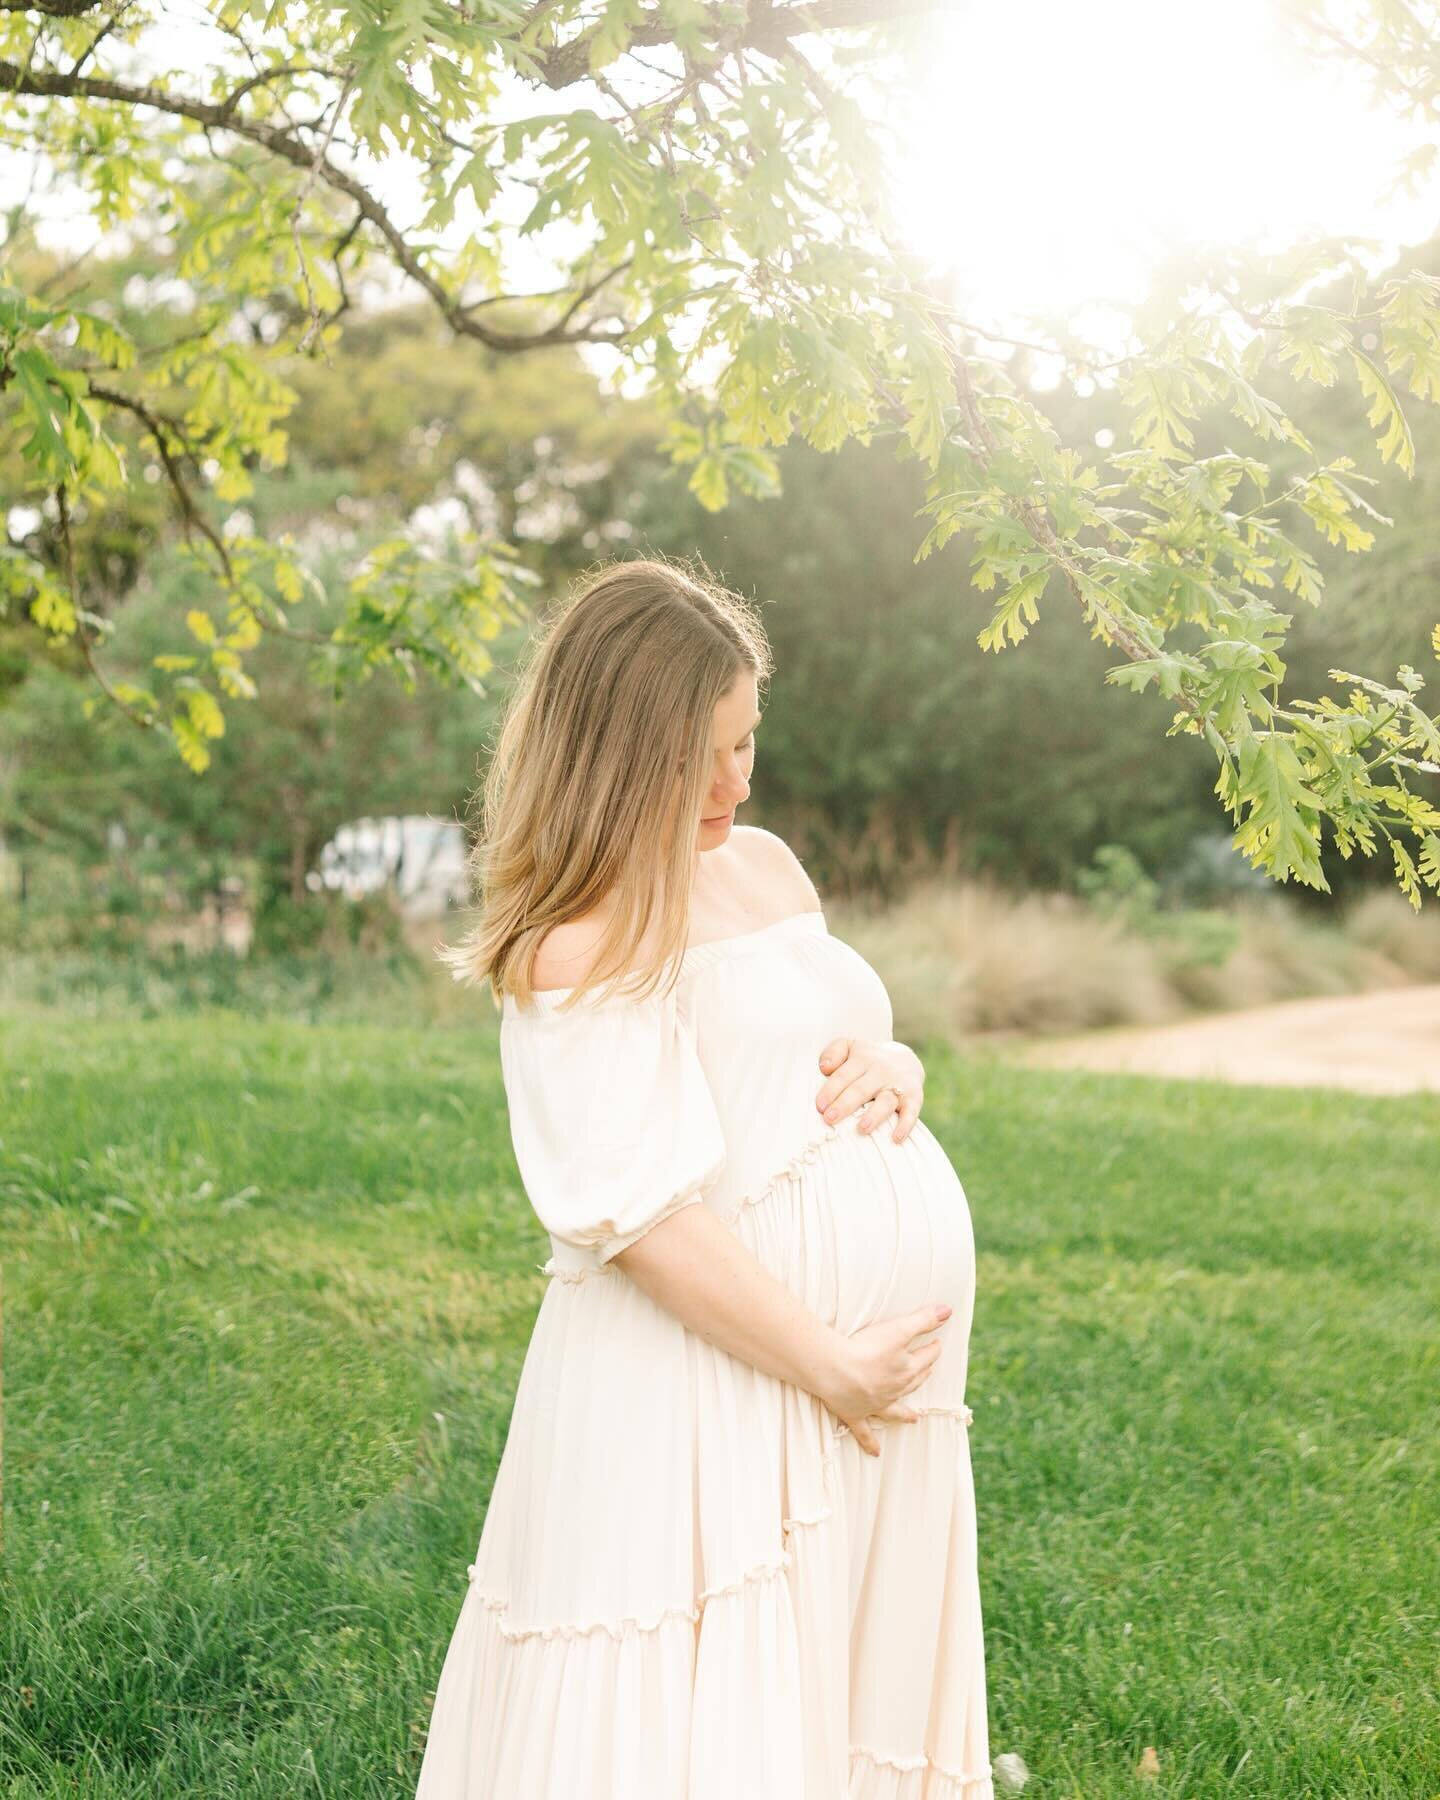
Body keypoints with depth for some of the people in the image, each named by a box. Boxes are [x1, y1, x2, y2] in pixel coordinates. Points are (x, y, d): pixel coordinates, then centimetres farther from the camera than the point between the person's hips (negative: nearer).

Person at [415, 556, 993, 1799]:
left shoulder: (767, 866, 11)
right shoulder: (582, 949, -14)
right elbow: (643, 1217, -20)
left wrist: (894, 1068, 1)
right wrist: (829, 1365, -17)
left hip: (887, 1354, 8)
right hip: (717, 1375, -8)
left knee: (861, 1691, 17)